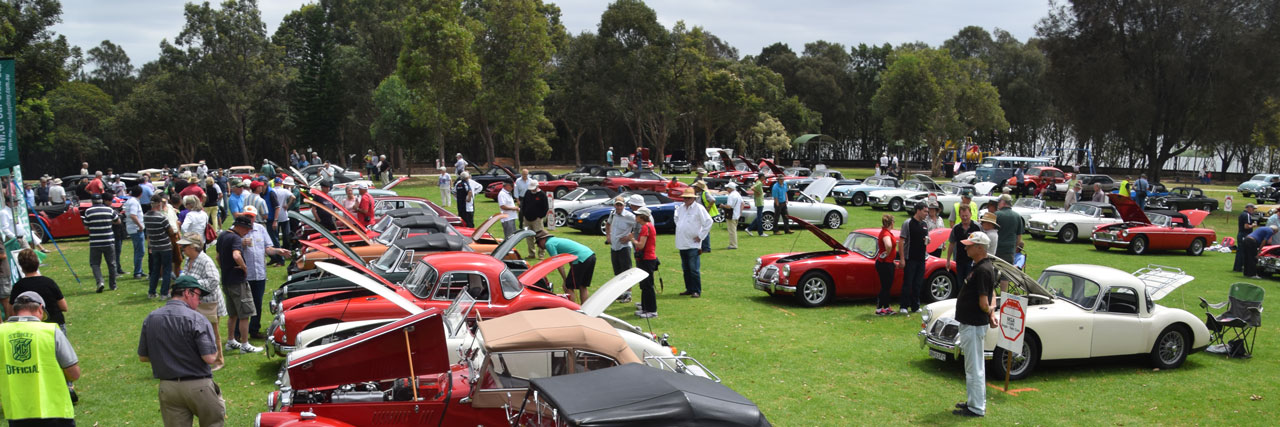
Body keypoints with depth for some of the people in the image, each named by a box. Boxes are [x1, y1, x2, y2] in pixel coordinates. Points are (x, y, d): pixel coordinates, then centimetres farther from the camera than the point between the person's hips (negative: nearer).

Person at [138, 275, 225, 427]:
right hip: (198, 386, -5)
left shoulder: (150, 319, 4)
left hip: (167, 388, 5)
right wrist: (216, 350, 2)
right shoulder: (196, 319, -15)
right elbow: (210, 358, -19)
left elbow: (142, 357, 10)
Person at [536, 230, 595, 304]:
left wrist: (565, 280, -2)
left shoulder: (549, 243, 1)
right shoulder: (557, 240, 29)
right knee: (582, 287, 18)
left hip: (581, 259, -9)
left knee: (569, 288, -1)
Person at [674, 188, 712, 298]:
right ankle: (689, 289, 21)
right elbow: (676, 219, 32)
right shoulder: (680, 208, 12)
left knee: (694, 269, -8)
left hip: (693, 244, -7)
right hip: (682, 243, 7)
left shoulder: (698, 208, -7)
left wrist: (700, 236, -9)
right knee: (685, 268, 12)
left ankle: (697, 291, -4)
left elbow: (709, 222, -10)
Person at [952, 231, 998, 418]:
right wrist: (992, 312, 4)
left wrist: (989, 312, -3)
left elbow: (983, 302, -24)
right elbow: (992, 293, 18)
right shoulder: (986, 266, 10)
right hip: (971, 323, 11)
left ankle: (976, 408, 7)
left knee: (974, 367, -1)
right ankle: (975, 402, 31)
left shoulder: (982, 270, -23)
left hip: (974, 325, -11)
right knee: (975, 366, 20)